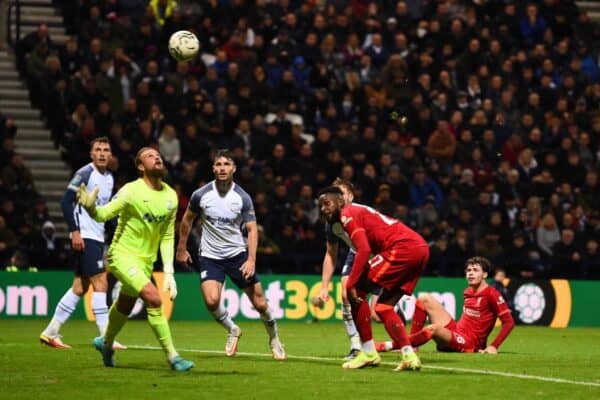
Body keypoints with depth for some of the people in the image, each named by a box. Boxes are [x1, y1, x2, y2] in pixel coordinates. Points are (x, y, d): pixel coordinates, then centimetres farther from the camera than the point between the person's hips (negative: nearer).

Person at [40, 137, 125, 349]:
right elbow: (66, 202, -14)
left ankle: (50, 332, 15)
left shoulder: (109, 178, 14)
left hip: (97, 238, 9)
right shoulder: (85, 173, -10)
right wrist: (74, 231, -19)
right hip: (84, 236, -9)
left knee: (80, 288, 9)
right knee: (100, 283, -11)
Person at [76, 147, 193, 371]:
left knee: (125, 306, 21)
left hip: (146, 261, 7)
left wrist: (169, 272, 2)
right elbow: (104, 214, -18)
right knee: (153, 298, -22)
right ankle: (172, 356, -16)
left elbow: (167, 237, 8)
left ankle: (106, 343, 49)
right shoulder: (132, 191, -16)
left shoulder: (170, 197, 2)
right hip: (123, 254, -7)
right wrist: (91, 207, -41)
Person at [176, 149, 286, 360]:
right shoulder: (201, 195, -6)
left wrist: (251, 260, -18)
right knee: (212, 301, -22)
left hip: (237, 255, 0)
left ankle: (274, 338, 26)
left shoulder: (242, 198, -8)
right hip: (210, 256, 0)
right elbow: (187, 220, 11)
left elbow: (252, 229, -7)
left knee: (259, 303, -2)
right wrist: (182, 248, 14)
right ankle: (232, 330, 9)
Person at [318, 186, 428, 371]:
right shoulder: (359, 212, 28)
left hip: (403, 248, -9)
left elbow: (364, 250, -14)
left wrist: (351, 284, -12)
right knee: (384, 306, 15)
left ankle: (368, 353, 2)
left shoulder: (348, 214, -1)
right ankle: (409, 355, 2)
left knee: (357, 291, -1)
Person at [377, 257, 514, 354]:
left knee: (433, 328, -38)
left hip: (467, 344, -9)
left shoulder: (491, 294, -11)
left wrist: (494, 346, -19)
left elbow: (509, 322, -13)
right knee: (424, 299, 2)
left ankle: (387, 346, -30)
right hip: (454, 330, 9)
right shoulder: (468, 292, 12)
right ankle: (411, 343, -8)